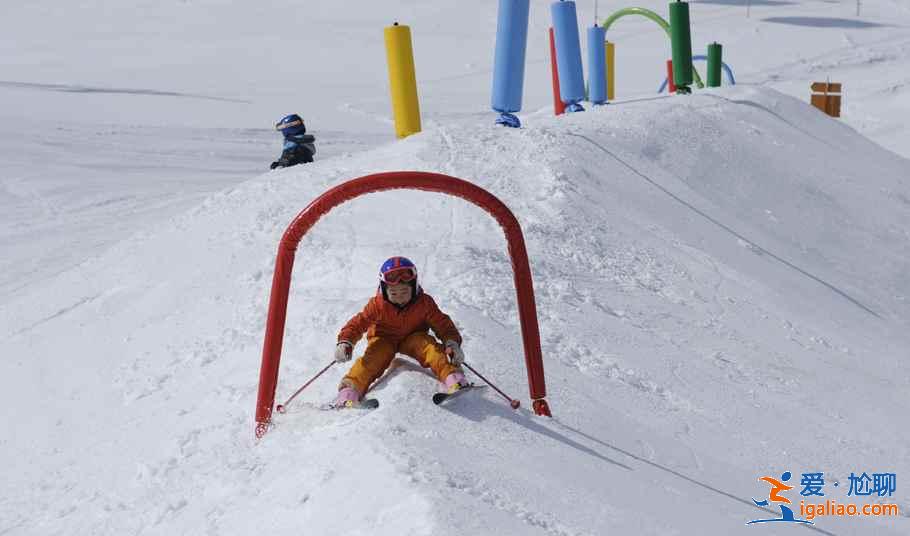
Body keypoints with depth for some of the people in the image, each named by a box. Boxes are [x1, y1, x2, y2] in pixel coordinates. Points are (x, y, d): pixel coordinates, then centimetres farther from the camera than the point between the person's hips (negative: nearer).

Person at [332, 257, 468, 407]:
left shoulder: (424, 303, -16)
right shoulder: (377, 305, -17)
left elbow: (442, 323, -13)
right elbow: (358, 323, -14)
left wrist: (452, 343, -30)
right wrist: (345, 342, -31)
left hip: (413, 338, 0)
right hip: (384, 339, 0)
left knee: (428, 345, -29)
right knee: (374, 357, -29)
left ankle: (451, 378, -46)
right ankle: (350, 389, -42)